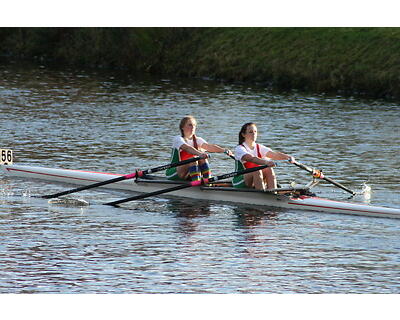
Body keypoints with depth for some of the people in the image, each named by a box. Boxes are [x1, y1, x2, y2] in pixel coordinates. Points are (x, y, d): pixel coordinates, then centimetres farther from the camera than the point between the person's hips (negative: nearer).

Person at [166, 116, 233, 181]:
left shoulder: (197, 140, 7)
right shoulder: (178, 139, -10)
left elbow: (209, 146, -11)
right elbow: (187, 148, -31)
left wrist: (223, 150, -29)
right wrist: (199, 154, -48)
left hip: (187, 176, 6)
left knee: (202, 157, -16)